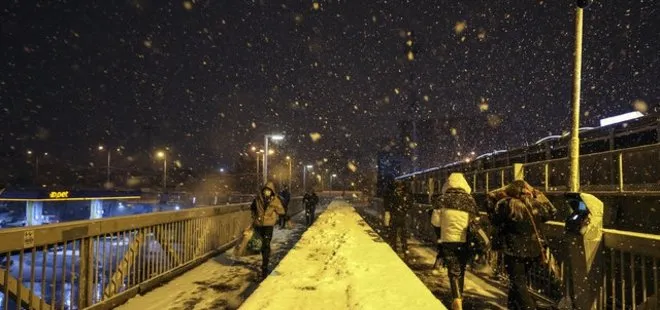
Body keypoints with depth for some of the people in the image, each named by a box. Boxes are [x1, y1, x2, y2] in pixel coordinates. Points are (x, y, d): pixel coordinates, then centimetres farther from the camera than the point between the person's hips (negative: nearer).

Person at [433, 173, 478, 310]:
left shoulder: (442, 200, -3)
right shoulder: (470, 200, -1)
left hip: (448, 240, -2)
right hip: (465, 240, 2)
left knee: (454, 271, 3)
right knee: (461, 270, 20)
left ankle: (457, 299, -17)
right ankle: (459, 296, 34)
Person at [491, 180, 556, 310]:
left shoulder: (506, 204, -13)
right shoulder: (536, 205, 2)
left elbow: (495, 221, -6)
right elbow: (551, 211, 21)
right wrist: (538, 194, 20)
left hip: (514, 250, -6)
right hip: (532, 250, 6)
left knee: (517, 283, 0)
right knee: (520, 281, 20)